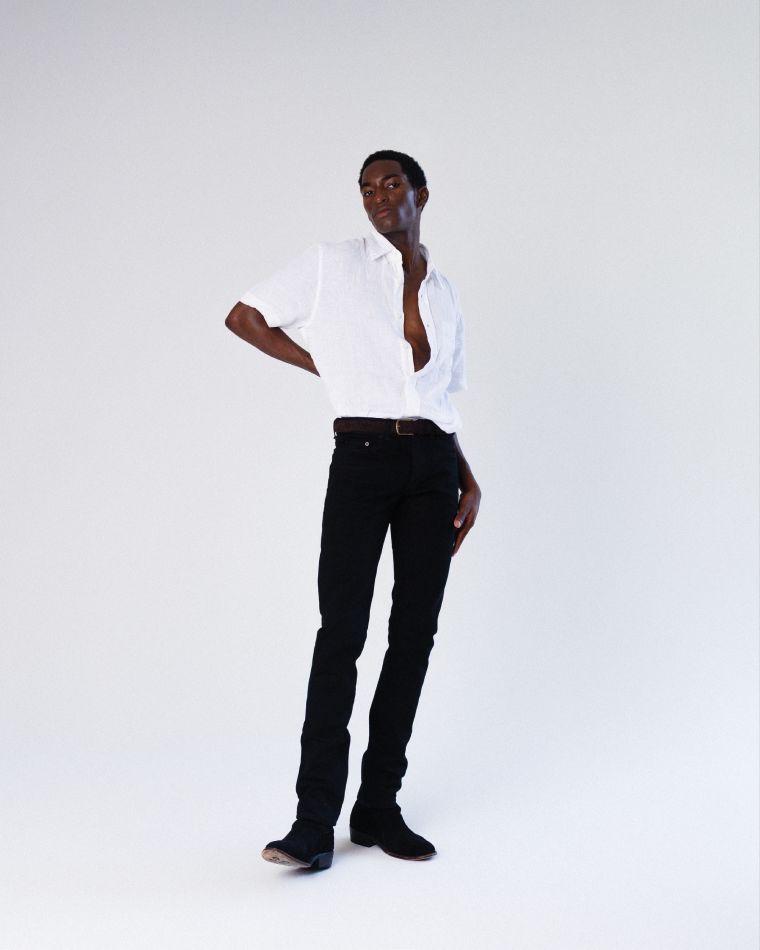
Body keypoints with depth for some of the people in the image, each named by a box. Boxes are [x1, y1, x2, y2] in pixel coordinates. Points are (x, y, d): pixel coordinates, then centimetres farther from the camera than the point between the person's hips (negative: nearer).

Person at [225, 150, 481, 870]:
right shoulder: (332, 265, 5)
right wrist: (325, 366, 3)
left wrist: (470, 483, 10)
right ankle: (314, 824, -7)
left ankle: (379, 807, 13)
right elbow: (244, 316, 5)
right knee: (342, 633, -10)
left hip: (432, 465, 5)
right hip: (363, 458, -4)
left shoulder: (443, 294, 17)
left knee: (415, 634, 3)